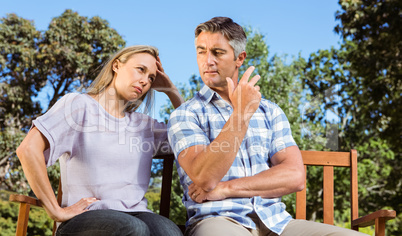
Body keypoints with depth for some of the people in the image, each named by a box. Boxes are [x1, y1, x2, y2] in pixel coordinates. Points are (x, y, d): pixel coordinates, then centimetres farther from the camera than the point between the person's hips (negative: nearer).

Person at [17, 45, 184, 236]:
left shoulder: (144, 124, 21)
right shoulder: (78, 104, 3)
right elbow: (28, 149, -10)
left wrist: (171, 91, 18)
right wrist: (57, 212, -12)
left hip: (135, 215, 4)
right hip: (84, 217, -4)